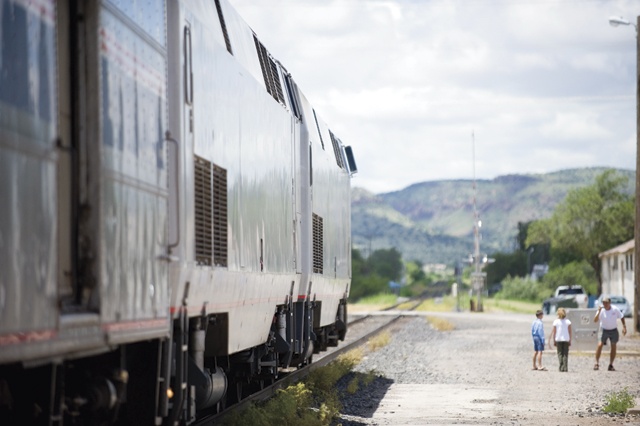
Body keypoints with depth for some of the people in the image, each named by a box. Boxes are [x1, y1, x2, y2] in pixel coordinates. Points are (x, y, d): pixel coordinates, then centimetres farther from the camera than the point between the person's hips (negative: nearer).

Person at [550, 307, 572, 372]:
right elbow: (570, 332, 0)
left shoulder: (556, 321, 0)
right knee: (565, 354, 4)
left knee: (560, 353, 4)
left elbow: (554, 332, 0)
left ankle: (561, 367, -4)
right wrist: (570, 340, 6)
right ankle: (565, 367, -3)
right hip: (566, 339, 1)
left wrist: (554, 341, 6)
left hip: (558, 340, -1)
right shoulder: (568, 321, 2)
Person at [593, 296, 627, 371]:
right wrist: (599, 311, -32)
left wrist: (624, 327, -2)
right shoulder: (601, 311, -13)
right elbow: (595, 320, -23)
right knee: (600, 345, -16)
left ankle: (611, 365, 11)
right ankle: (597, 363, -12)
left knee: (613, 347, 2)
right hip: (604, 330, -2)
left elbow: (622, 317, 3)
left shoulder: (615, 309, -11)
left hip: (613, 330, 2)